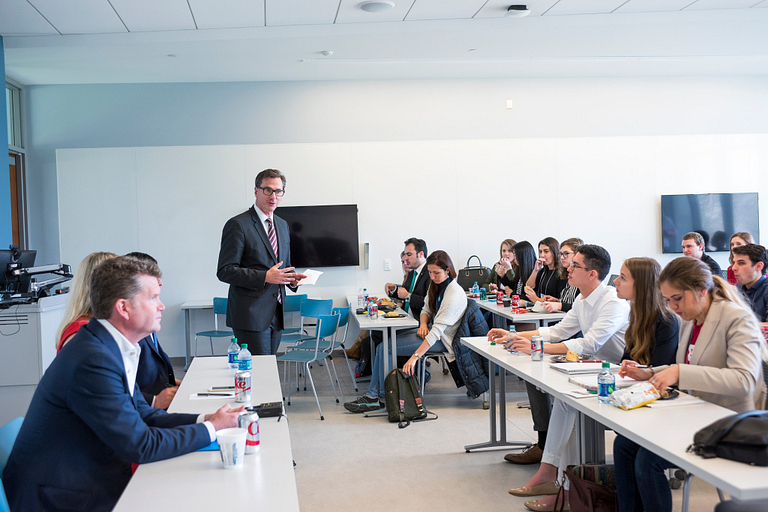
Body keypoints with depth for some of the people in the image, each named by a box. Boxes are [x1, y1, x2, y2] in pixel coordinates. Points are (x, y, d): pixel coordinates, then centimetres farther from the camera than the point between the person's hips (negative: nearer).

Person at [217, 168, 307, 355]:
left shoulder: (282, 225, 16)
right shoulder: (238, 225, -8)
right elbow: (225, 271, -12)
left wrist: (292, 278, 3)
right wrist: (265, 277, -21)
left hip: (275, 315, 7)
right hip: (251, 316, -7)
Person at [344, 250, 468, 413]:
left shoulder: (454, 294, -23)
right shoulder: (436, 285, 6)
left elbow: (437, 330, -29)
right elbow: (426, 310, 16)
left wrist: (415, 356, -34)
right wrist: (423, 324, -10)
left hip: (442, 341, -9)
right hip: (431, 332, 9)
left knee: (385, 347, -16)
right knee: (384, 344, -4)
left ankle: (381, 397, -1)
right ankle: (372, 395, -4)